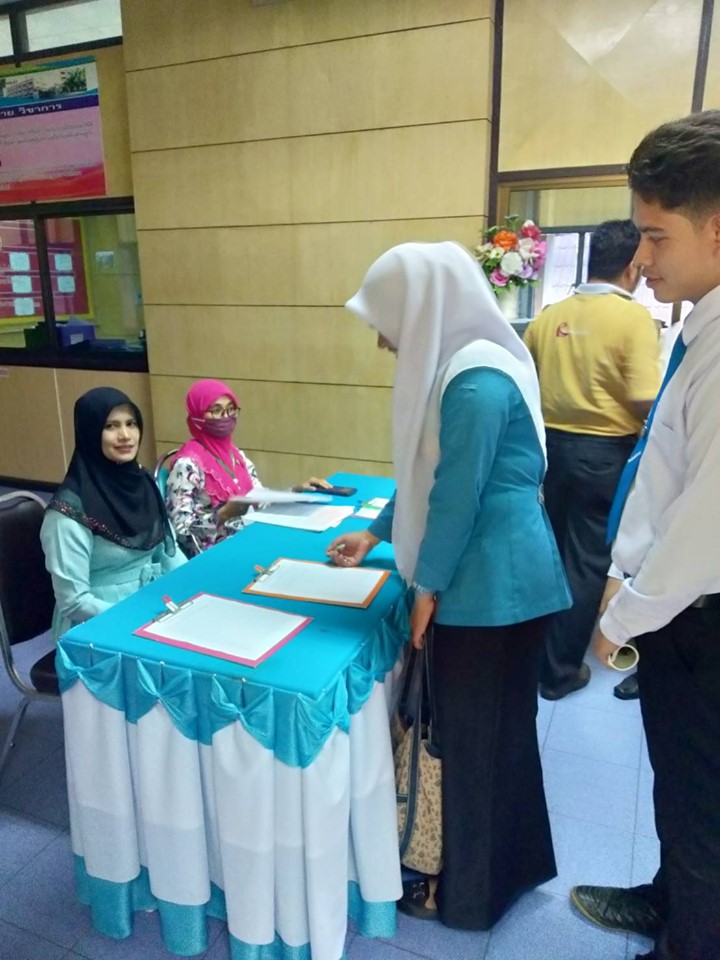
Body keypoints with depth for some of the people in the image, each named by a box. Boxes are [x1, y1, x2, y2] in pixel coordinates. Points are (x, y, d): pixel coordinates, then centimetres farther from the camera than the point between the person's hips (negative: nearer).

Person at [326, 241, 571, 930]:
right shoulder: (463, 366, 11)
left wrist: (427, 584, -10)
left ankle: (472, 893, 31)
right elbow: (429, 476, 18)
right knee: (495, 732, 23)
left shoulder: (475, 383, -22)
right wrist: (376, 533, 23)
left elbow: (458, 496, -21)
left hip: (490, 586, -10)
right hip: (496, 580, 10)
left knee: (475, 738, 8)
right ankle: (509, 862, 44)